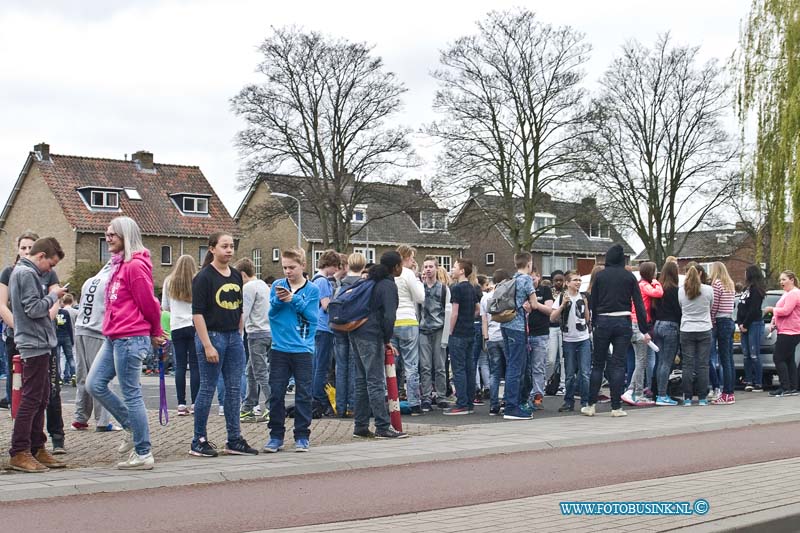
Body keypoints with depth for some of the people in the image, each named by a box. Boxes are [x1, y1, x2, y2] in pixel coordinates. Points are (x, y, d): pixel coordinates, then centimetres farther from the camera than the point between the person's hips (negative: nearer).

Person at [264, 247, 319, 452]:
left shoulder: (312, 290, 0)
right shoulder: (277, 285, 6)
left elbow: (312, 316, -9)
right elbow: (272, 312, 1)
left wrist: (293, 299, -15)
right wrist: (278, 300, -18)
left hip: (303, 349, -2)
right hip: (279, 349, 2)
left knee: (303, 395, 3)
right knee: (276, 393, 4)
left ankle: (302, 436, 12)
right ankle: (276, 435, 13)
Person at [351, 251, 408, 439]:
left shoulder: (372, 281, 17)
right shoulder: (388, 285, -11)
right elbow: (389, 316, -20)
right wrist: (387, 340, -7)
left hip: (357, 334, 9)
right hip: (371, 336, -9)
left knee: (362, 380, 12)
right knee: (376, 382, -7)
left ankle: (360, 426, 16)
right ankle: (383, 428, -5)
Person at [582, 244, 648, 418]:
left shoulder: (600, 276, 2)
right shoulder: (629, 277, 2)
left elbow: (593, 302, 3)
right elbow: (639, 303, 0)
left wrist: (593, 324, 9)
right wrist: (644, 330, 2)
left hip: (602, 321, 0)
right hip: (623, 322, 0)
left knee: (598, 364, 9)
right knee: (618, 364, 3)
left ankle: (590, 406, 9)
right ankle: (616, 407, 2)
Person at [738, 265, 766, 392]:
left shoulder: (756, 290, -9)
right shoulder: (746, 289, 18)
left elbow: (753, 310, -15)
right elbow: (740, 308, 15)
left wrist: (745, 324, -12)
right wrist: (740, 323, 3)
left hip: (755, 324, -8)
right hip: (744, 325, 8)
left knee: (754, 355, -8)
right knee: (746, 355, 6)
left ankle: (758, 384, -6)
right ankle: (748, 382, 9)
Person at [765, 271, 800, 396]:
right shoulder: (786, 294, 19)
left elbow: (785, 311, -24)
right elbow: (779, 311, 23)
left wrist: (772, 309, -9)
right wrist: (773, 321, 6)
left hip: (789, 333, -11)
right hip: (786, 331, 11)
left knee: (778, 358, -11)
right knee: (788, 360, 11)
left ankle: (785, 387, -11)